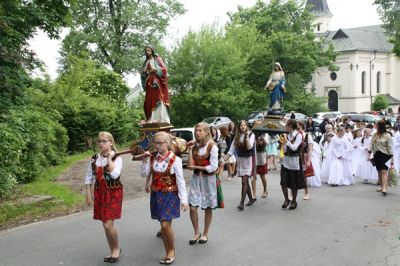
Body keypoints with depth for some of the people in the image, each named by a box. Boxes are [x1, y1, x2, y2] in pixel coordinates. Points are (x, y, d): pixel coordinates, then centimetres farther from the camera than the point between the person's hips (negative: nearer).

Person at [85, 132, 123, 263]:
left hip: (113, 193, -5)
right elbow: (89, 177, 9)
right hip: (99, 193, 5)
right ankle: (113, 251, 27)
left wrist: (110, 158, -21)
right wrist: (88, 194, 4)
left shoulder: (117, 158, -11)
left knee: (108, 224, -10)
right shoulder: (94, 159, 4)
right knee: (105, 225, 11)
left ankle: (116, 248, 15)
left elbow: (115, 175, -28)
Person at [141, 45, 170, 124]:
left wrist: (155, 69, -17)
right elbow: (142, 74, 19)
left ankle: (162, 120, -14)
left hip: (157, 83, -5)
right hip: (149, 84, 5)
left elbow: (164, 69, -4)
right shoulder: (146, 62, 20)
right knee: (150, 101, -3)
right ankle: (152, 120, -3)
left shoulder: (157, 59, 5)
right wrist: (144, 72, -3)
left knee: (159, 100, -11)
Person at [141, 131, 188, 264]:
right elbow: (144, 173, 0)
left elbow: (180, 181, -10)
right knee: (163, 225, 10)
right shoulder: (152, 157, 1)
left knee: (165, 224, -9)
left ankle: (171, 250, 14)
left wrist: (183, 200, -12)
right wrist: (145, 160, -11)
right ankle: (168, 252, 24)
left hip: (170, 195, -4)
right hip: (156, 194, 4)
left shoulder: (175, 159, -12)